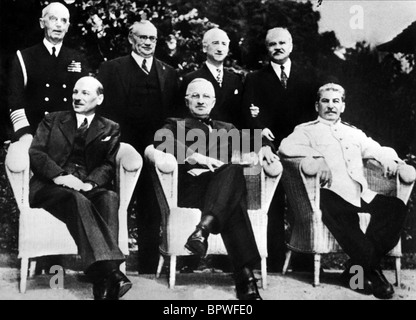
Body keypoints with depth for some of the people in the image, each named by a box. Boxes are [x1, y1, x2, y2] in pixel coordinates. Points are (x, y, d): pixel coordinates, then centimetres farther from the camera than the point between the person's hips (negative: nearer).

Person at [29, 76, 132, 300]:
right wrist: (59, 175, -15)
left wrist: (90, 183, -16)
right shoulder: (52, 120, 19)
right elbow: (35, 152, 5)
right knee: (79, 201, -36)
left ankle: (103, 282, -46)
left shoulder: (110, 129, 19)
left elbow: (108, 165, 7)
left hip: (89, 188, 1)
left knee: (109, 197, -34)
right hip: (51, 186, -1)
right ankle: (110, 270, -49)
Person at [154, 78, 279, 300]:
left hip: (221, 185, 3)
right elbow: (161, 141, 0)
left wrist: (264, 147, -4)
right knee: (233, 188, -36)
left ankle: (203, 229, -52)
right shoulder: (176, 125, 24)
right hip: (189, 185, -3)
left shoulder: (227, 129, 36)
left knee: (233, 170, -36)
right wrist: (195, 156, -16)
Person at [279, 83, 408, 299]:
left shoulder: (354, 133, 32)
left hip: (361, 194, 5)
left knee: (396, 206, -21)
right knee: (338, 213, -38)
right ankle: (370, 266, -19)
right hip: (332, 193, -5)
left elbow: (378, 149, 30)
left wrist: (389, 158, 5)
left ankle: (362, 267, -17)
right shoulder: (307, 130, 14)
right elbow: (286, 147, -5)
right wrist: (318, 158, -15)